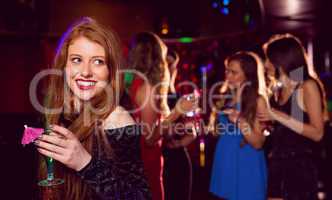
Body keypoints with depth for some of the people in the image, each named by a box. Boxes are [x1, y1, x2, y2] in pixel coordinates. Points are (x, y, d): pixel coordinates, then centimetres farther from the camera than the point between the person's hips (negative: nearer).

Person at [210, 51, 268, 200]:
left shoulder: (258, 101, -8)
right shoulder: (225, 99, 7)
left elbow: (258, 143, -14)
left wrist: (239, 120, -26)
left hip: (246, 168, -5)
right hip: (224, 165, 5)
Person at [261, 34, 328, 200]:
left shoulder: (308, 86, -9)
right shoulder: (280, 89, 12)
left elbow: (317, 133, -16)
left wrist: (280, 117, -19)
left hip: (300, 166, -6)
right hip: (277, 164, 7)